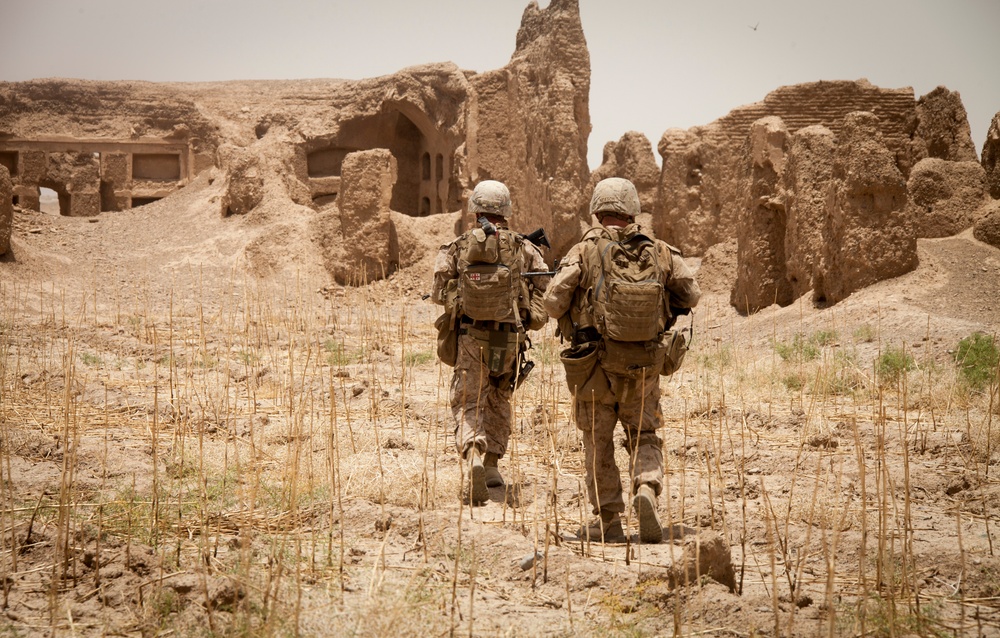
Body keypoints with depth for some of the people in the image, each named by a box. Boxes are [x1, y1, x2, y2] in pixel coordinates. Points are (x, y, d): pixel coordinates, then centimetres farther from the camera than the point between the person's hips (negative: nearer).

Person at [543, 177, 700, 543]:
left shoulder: (584, 252, -9)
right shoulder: (660, 253, -1)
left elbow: (554, 301, -12)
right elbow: (690, 295, 7)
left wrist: (569, 320, 11)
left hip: (597, 365, -2)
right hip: (645, 365, 2)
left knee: (598, 442, 11)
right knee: (644, 437, 15)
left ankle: (608, 521, 12)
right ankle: (647, 490, -13)